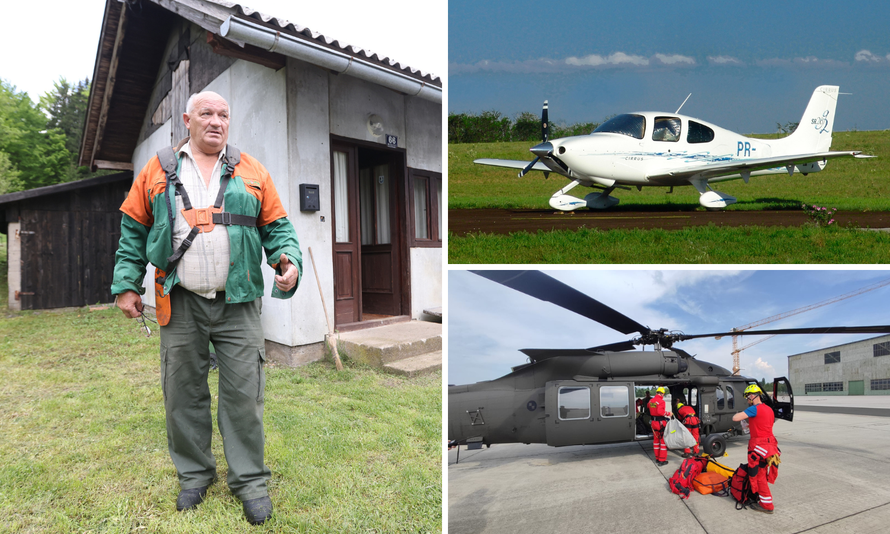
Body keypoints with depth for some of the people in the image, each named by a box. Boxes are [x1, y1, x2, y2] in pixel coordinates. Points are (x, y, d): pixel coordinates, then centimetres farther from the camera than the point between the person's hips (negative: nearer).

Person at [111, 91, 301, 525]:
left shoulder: (251, 172, 9)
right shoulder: (157, 171, 9)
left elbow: (277, 227, 7)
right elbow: (133, 232, 12)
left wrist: (290, 262, -11)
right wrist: (126, 285, 5)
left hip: (238, 304, -1)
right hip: (180, 306, 1)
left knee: (243, 395, 2)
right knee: (183, 393, 10)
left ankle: (249, 480, 17)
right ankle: (194, 473, 30)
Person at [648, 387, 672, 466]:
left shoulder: (651, 401, 4)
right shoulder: (661, 401, -18)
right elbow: (660, 411, -29)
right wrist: (668, 413, -18)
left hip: (654, 422, 7)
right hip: (661, 423, -7)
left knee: (656, 440, 17)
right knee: (663, 440, 3)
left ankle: (657, 458, 25)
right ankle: (662, 460, 4)